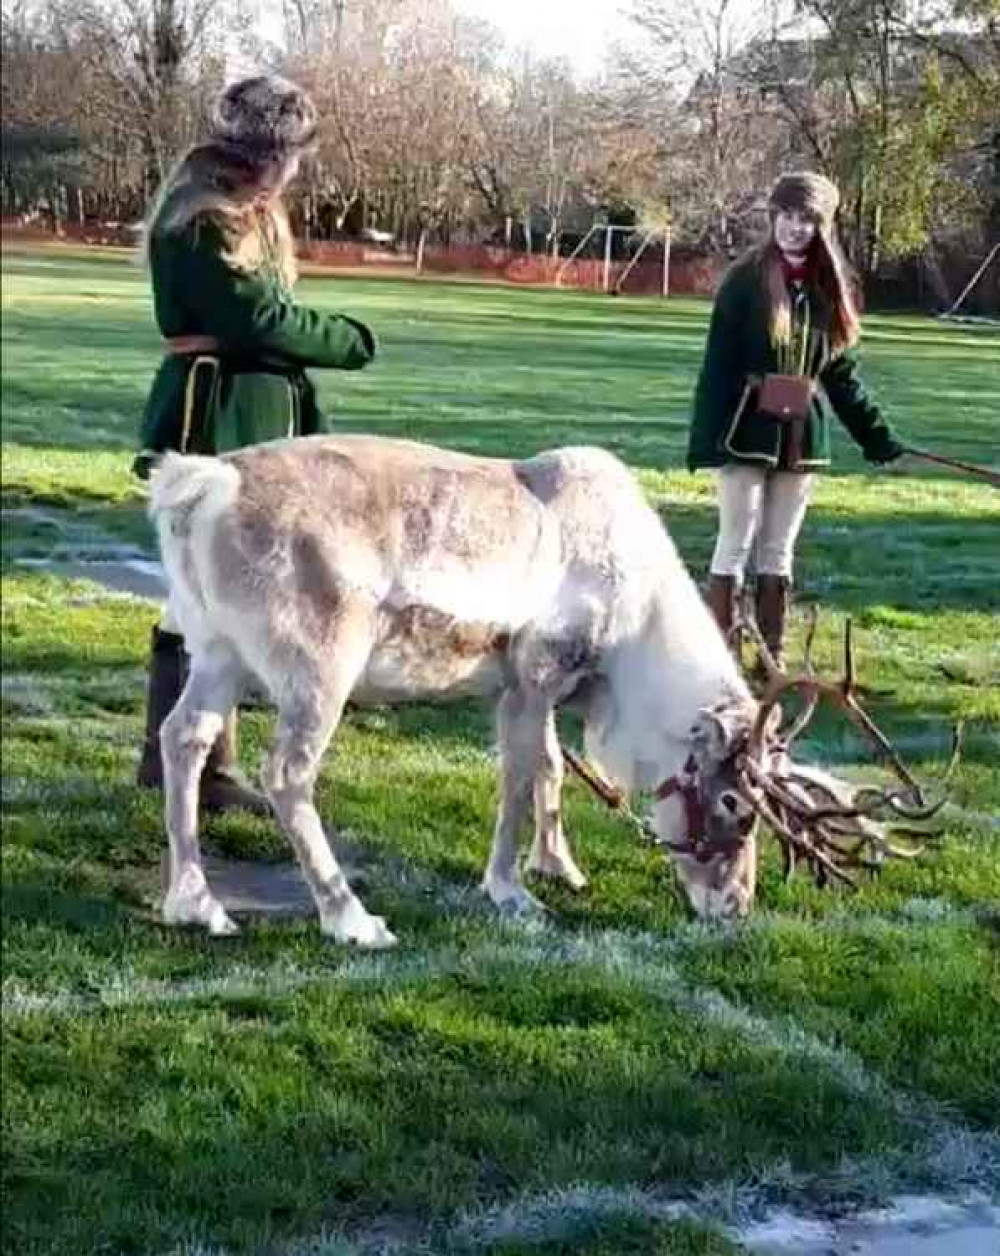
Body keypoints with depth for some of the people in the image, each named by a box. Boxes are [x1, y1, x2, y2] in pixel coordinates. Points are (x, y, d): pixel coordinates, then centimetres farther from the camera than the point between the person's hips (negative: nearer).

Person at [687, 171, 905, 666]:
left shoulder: (827, 288, 7)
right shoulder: (746, 279, -7)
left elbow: (841, 369, 14)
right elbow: (718, 363, -10)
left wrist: (875, 433, 13)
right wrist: (706, 439, -16)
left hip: (803, 434, 5)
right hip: (748, 430, -4)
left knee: (779, 551, 10)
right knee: (735, 546, -1)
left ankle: (772, 657, 16)